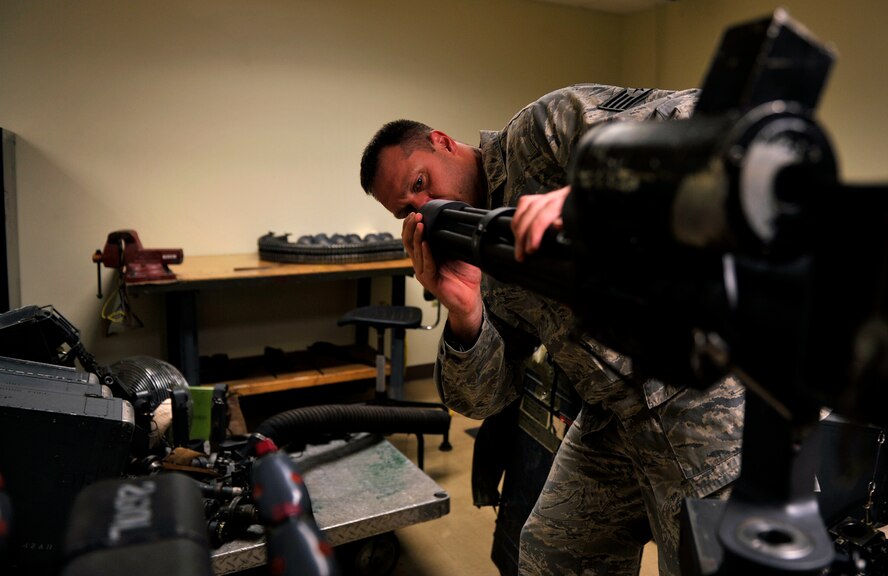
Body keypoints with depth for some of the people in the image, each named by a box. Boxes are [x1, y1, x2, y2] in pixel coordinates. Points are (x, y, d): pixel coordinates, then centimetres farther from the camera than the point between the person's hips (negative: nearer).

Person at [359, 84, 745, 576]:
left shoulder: (542, 128, -10)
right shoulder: (474, 256, 7)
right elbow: (485, 397, 1)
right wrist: (464, 313, -17)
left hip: (707, 386, -7)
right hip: (613, 421, 8)